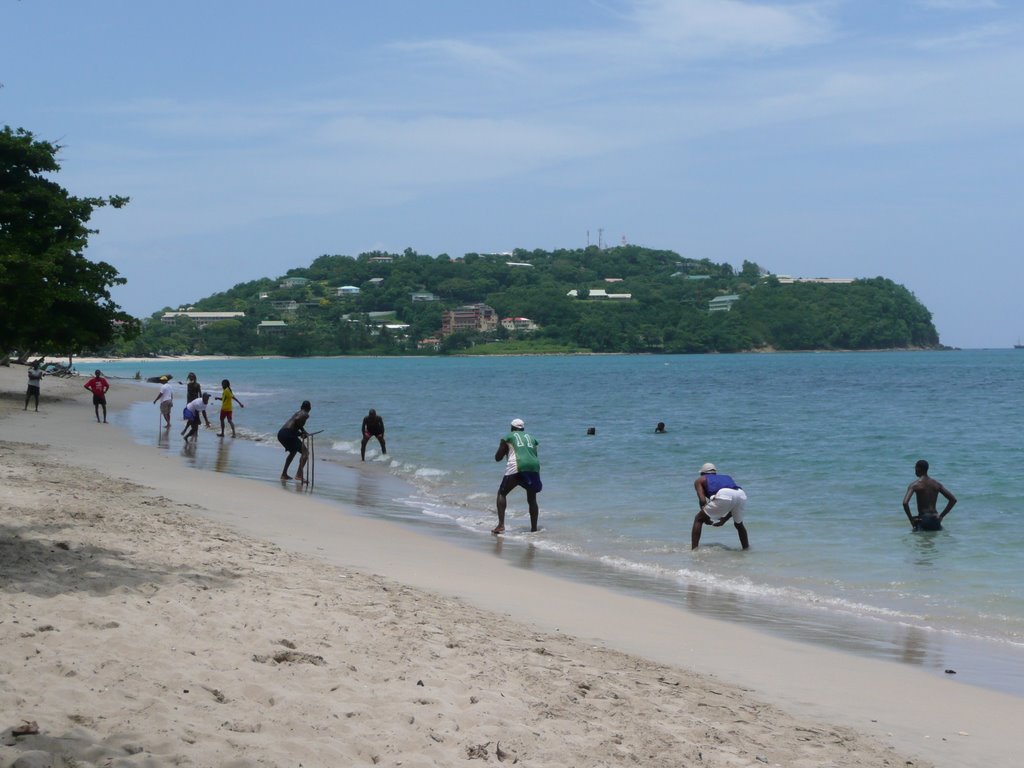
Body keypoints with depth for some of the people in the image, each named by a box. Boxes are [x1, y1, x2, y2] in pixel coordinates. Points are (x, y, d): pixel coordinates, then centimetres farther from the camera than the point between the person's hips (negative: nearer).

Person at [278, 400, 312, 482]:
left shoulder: (298, 413, 26)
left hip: (280, 433, 9)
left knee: (293, 452, 32)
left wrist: (303, 433, 29)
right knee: (305, 452, -5)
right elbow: (297, 419, -20)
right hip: (288, 433, -9)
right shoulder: (305, 414, 1)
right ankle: (299, 474, -19)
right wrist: (303, 431, -8)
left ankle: (284, 474, 35)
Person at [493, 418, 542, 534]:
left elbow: (497, 458, 14)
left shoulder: (508, 437, 14)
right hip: (534, 467, 4)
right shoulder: (531, 437, 25)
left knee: (501, 493, 9)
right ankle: (534, 528, 15)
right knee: (532, 499, 19)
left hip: (517, 468, -4)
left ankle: (501, 525, -5)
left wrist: (505, 450, 30)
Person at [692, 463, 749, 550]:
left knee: (698, 519, 14)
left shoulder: (700, 480, 30)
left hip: (723, 495, -5)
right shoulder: (726, 477, 42)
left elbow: (702, 500, 10)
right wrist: (724, 520, 42)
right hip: (741, 494, 5)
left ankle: (693, 550, 4)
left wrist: (705, 518, 23)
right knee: (739, 524, 33)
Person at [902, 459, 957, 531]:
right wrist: (942, 515, 13)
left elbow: (905, 503, -18)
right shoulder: (937, 484, 10)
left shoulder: (914, 485, -5)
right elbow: (953, 499, 11)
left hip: (923, 520, -4)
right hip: (935, 520, 4)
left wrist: (911, 519, -6)